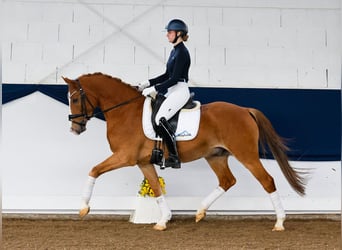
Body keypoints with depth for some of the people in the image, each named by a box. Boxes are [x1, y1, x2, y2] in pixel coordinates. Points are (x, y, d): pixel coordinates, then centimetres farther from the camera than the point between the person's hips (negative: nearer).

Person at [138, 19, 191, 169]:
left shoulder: (182, 52, -14)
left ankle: (174, 158, -19)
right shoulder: (175, 51, 16)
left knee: (161, 119, -23)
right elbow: (167, 75, 20)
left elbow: (174, 79, -19)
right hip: (172, 91, 11)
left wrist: (154, 89, -19)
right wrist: (148, 83, 12)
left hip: (180, 91, -11)